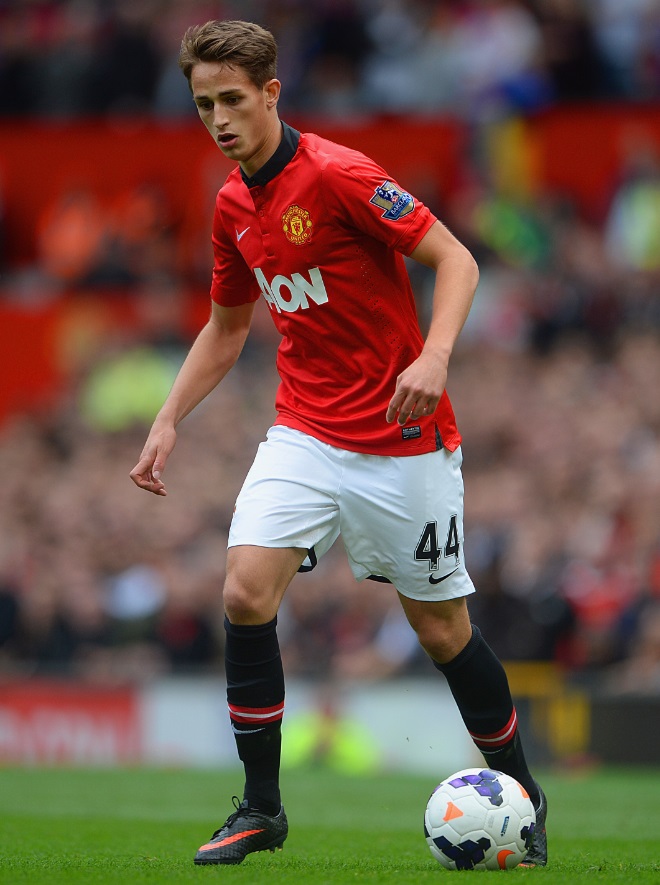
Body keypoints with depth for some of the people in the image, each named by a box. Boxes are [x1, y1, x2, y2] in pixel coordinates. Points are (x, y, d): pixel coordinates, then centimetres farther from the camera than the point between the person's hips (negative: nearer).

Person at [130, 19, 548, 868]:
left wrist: (434, 358, -32)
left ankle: (522, 797, 22)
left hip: (401, 439, -5)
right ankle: (261, 807, -3)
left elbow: (455, 260, -16)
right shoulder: (233, 206, 6)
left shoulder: (337, 175, -16)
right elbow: (226, 326, 21)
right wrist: (168, 421, 12)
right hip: (304, 433, 5)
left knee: (441, 626, 2)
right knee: (246, 592, -13)